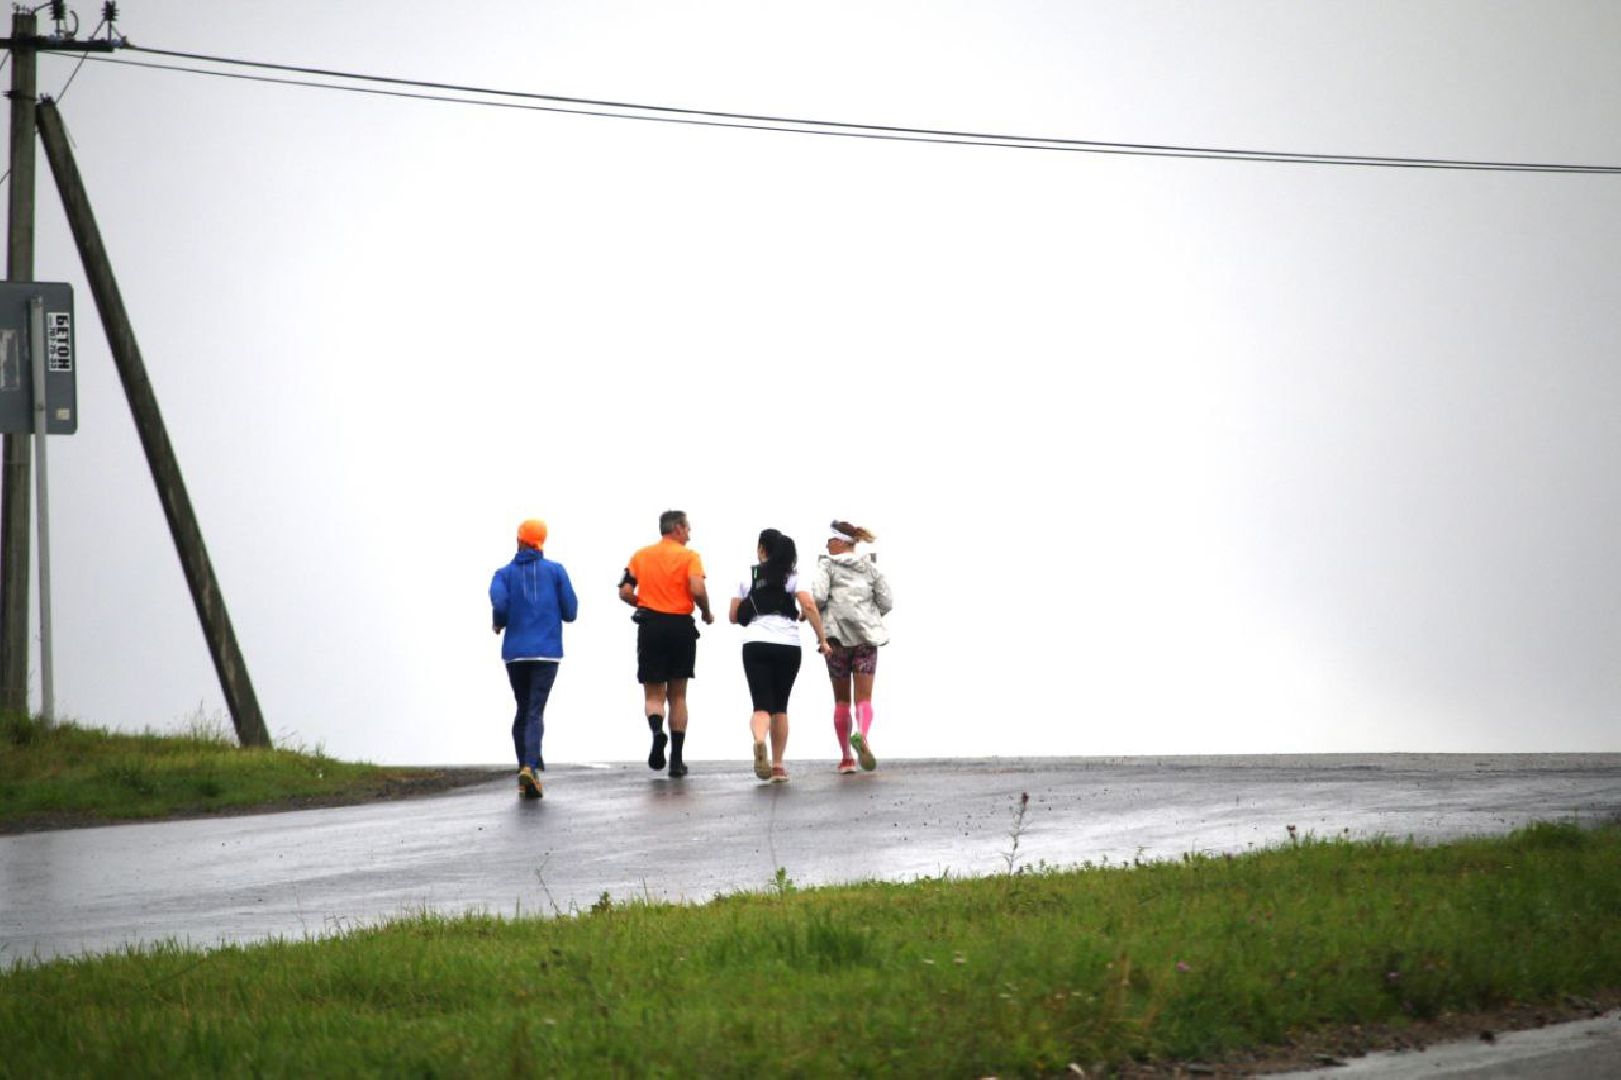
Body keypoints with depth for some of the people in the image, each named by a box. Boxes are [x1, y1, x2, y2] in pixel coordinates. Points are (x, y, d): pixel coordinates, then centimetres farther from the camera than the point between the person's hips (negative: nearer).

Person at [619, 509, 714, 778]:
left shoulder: (640, 556, 8)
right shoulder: (688, 556, -2)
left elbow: (625, 592, 2)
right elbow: (697, 589, -15)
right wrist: (706, 614, 3)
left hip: (650, 625, 1)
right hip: (681, 625, -1)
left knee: (653, 693, 6)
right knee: (678, 695, 10)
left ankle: (657, 729, -28)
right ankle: (677, 760, 8)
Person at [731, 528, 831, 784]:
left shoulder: (748, 577, 8)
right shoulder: (792, 575, 5)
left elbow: (734, 616, 11)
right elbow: (809, 607, -7)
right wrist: (822, 639, -1)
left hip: (755, 644, -1)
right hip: (788, 645, 1)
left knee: (761, 705, -5)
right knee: (780, 707, 14)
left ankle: (759, 742, -37)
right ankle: (778, 765, 14)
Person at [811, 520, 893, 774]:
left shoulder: (827, 565, -2)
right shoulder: (869, 567, 7)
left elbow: (817, 596, -16)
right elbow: (886, 602, 6)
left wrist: (816, 612, 4)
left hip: (837, 637, -1)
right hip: (866, 638, 1)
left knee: (842, 700, 11)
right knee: (864, 698, -3)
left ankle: (846, 757, 10)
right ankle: (861, 734, -34)